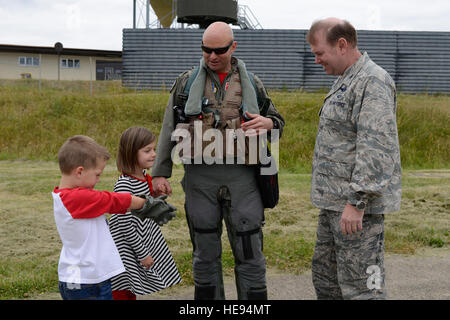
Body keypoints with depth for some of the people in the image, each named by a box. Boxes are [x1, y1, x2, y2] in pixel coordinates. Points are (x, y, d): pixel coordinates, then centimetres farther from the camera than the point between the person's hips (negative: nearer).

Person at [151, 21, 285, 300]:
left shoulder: (251, 83, 9)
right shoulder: (187, 82, 7)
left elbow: (278, 121, 17)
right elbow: (169, 130, 8)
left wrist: (268, 123, -7)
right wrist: (161, 172, 1)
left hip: (241, 176, 0)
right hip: (200, 177, 0)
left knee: (249, 252, 1)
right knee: (205, 253, 9)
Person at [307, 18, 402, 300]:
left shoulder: (373, 82, -16)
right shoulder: (348, 81, 18)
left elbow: (374, 147, -24)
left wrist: (356, 201, -26)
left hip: (359, 202, -11)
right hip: (336, 201, 11)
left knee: (360, 282, -7)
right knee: (325, 272, 17)